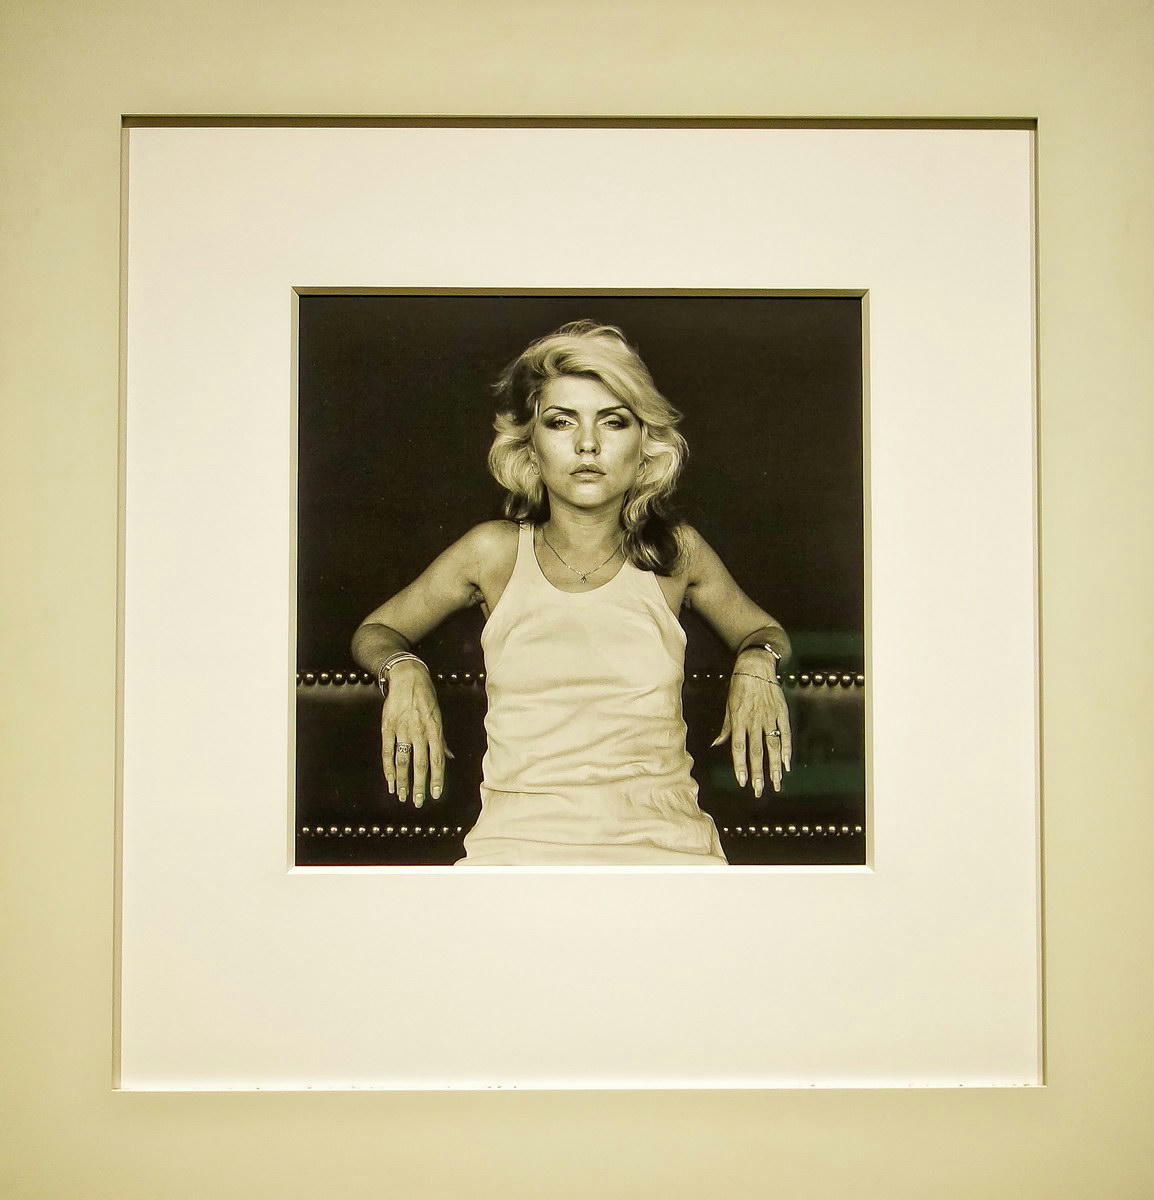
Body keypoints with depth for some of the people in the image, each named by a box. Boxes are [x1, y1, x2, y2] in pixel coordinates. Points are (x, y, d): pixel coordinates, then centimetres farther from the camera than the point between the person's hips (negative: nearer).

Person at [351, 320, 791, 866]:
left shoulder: (676, 551, 11)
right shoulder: (495, 551, 9)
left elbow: (762, 630, 30)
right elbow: (375, 631, 23)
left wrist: (756, 661, 7)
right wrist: (403, 671, 1)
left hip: (662, 839, 2)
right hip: (519, 837, -1)